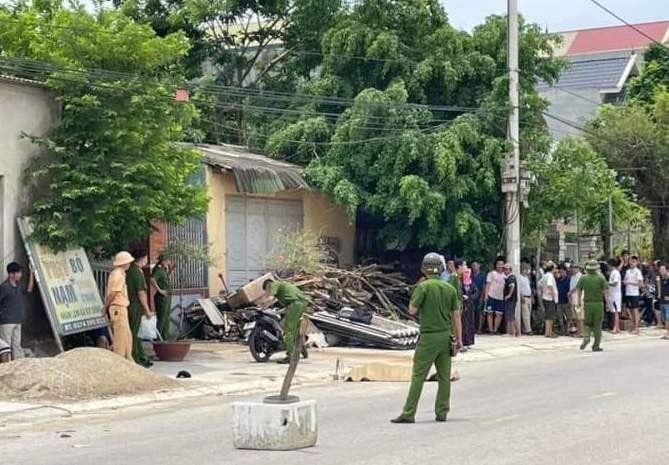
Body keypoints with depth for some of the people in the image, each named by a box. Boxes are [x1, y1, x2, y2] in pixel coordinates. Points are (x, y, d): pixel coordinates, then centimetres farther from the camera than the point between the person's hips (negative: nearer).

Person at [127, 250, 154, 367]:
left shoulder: (130, 270, 12)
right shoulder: (137, 272, -16)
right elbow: (141, 293, -18)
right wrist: (147, 310, -13)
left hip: (129, 305, 9)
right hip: (136, 306, -9)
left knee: (134, 333, 13)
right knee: (134, 334, -4)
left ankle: (142, 358, 22)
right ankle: (135, 360, 1)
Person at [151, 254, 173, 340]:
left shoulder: (164, 270, 15)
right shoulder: (159, 270, -13)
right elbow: (152, 279, -28)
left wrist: (170, 268, 20)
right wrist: (159, 290, -24)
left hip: (167, 297, 10)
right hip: (162, 297, -10)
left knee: (166, 319, 16)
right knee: (161, 319, -8)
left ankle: (166, 338, 23)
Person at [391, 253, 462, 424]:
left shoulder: (423, 287, -9)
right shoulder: (450, 288, 5)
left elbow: (412, 310, -11)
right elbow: (456, 315, 6)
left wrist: (414, 297, 7)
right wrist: (459, 339, 11)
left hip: (429, 337, -4)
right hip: (446, 336, 5)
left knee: (418, 376, -4)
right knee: (444, 376, 10)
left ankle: (408, 414, -5)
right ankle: (442, 413, 13)